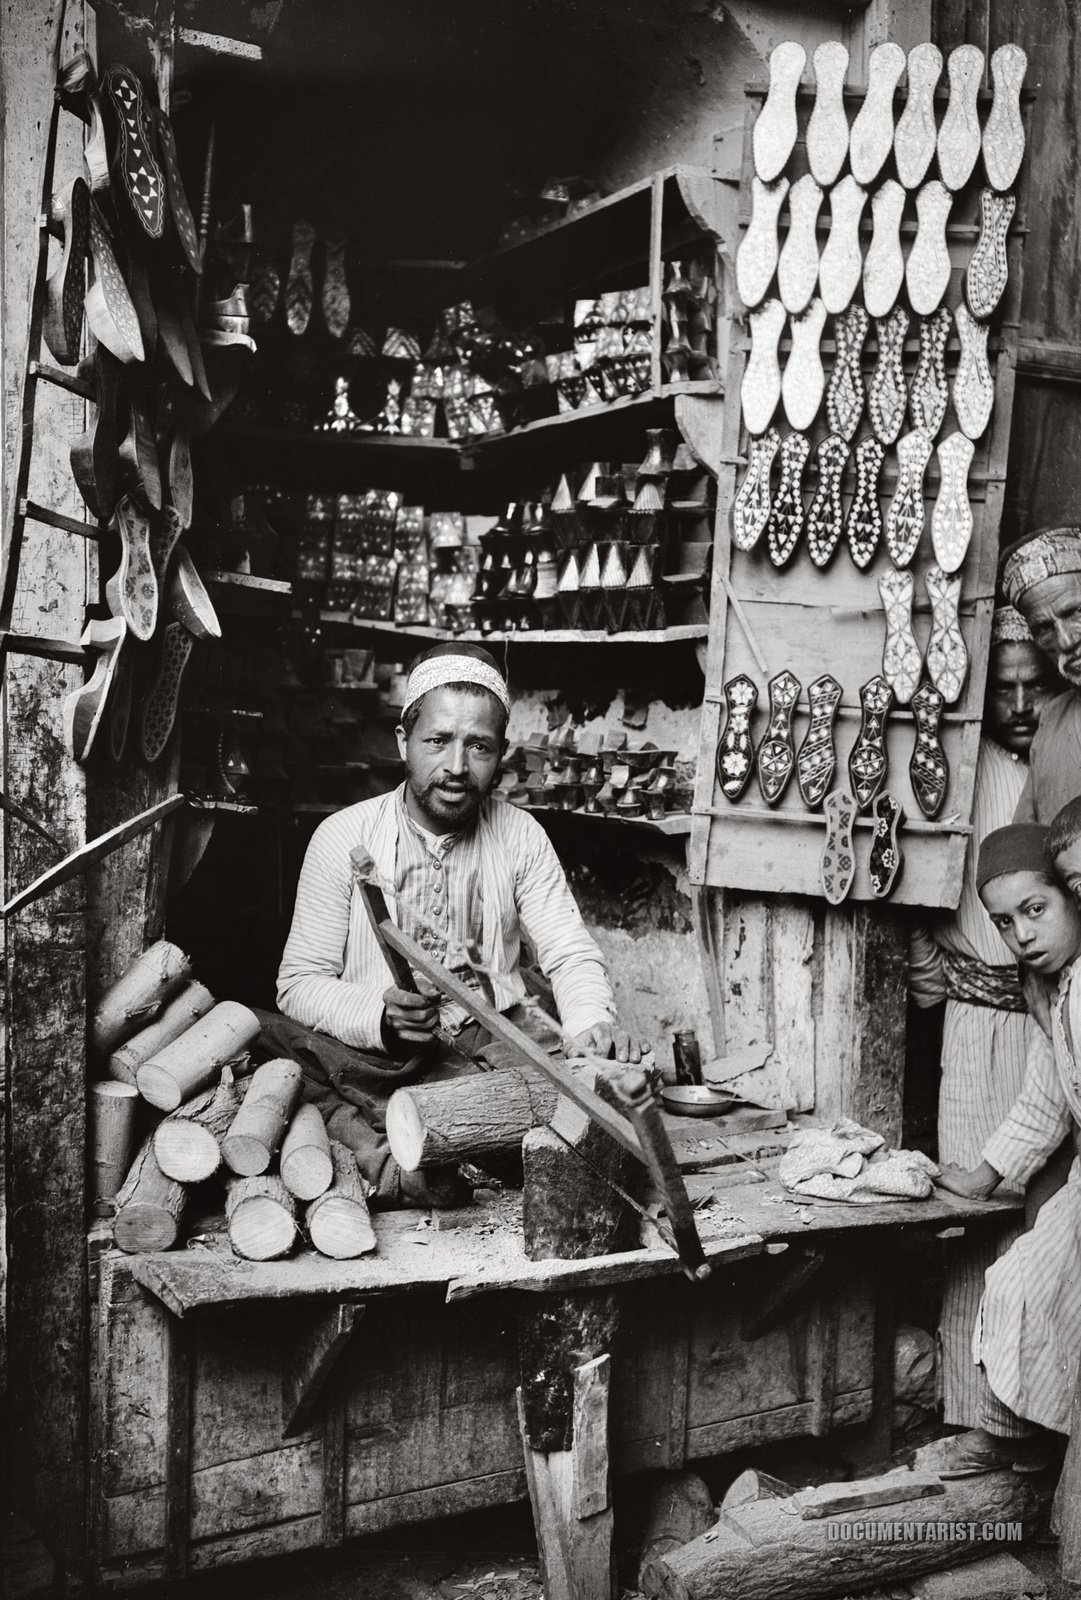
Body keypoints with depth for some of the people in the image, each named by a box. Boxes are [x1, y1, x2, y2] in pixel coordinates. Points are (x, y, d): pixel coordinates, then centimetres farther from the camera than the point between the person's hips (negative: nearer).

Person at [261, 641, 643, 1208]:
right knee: (264, 1037, -31)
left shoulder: (521, 836, 7)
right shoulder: (343, 836, 0)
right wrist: (380, 1018, -24)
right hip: (374, 1051, -2)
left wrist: (593, 1026, -22)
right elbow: (300, 983, -4)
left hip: (494, 1040, 2)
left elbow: (570, 955, 1)